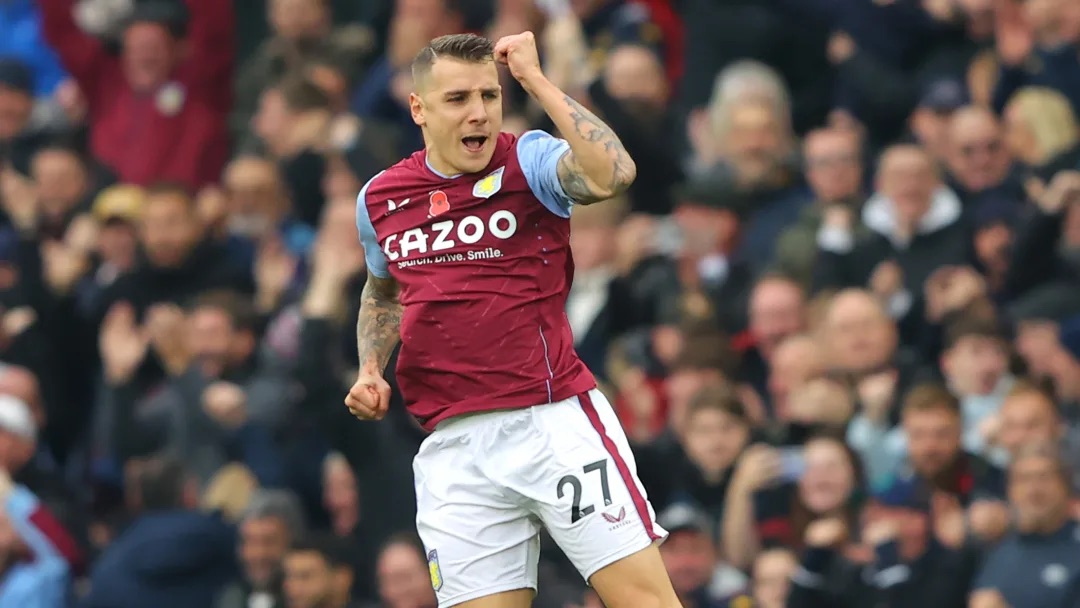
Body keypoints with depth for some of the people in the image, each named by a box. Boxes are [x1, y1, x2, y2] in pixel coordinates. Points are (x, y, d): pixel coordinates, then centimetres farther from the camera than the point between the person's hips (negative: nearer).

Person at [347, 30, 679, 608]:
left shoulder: (529, 161, -3)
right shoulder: (379, 199, 10)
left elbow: (613, 173, -27)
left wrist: (535, 80, -21)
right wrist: (370, 372, 13)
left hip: (555, 423, -3)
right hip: (453, 447, 4)